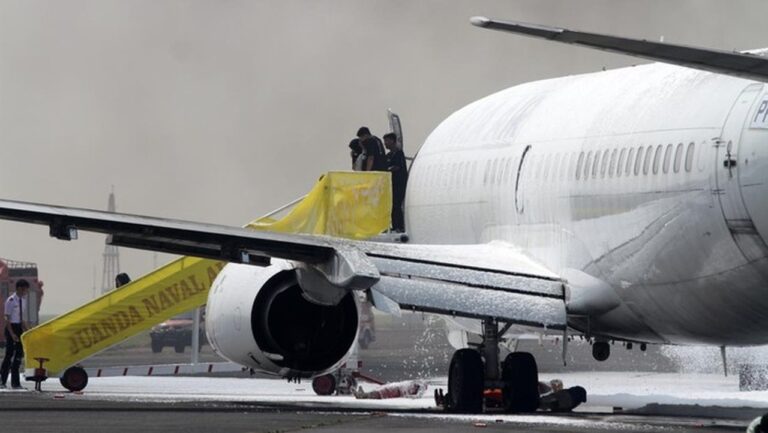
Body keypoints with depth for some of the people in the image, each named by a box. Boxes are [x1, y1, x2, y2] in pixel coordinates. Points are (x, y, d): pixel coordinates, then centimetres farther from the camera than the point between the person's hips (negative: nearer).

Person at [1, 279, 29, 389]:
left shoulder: (23, 301, 9)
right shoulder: (11, 301, -14)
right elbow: (7, 318, -15)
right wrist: (12, 334, -20)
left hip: (19, 328, 7)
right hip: (11, 327, -7)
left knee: (19, 355, 8)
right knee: (9, 354, -4)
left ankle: (16, 383, 13)